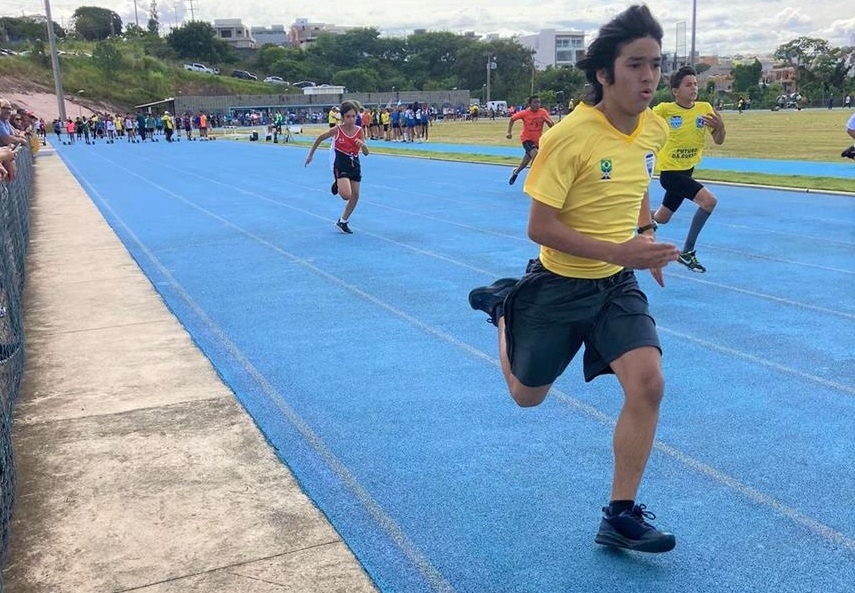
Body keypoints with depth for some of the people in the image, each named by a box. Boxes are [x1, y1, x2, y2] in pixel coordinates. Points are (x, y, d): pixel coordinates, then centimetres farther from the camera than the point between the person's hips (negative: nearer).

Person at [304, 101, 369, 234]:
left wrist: (363, 145, -26)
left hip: (355, 165, 5)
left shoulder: (359, 131, -6)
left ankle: (343, 222, 26)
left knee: (355, 196, 8)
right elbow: (319, 138, 2)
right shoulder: (336, 130, -14)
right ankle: (338, 186, 15)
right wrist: (310, 155, 7)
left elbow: (366, 153, -4)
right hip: (341, 165, -4)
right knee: (347, 195, -22)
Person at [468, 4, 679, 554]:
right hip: (559, 284, -4)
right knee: (527, 395, 13)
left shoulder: (655, 128, -3)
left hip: (618, 284, 5)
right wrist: (619, 251, -29)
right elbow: (539, 227, -21)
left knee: (648, 384, -14)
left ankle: (621, 516, 2)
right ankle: (504, 307, 43)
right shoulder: (570, 136, -23)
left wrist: (647, 235, 1)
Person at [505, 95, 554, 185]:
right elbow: (512, 119, -1)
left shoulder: (543, 112, -11)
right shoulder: (524, 113, -15)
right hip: (526, 138, -4)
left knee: (527, 159, 20)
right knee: (535, 155, -28)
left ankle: (516, 171, 50)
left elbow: (552, 125, -11)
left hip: (537, 140, 4)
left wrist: (546, 120, -32)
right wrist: (509, 132, -8)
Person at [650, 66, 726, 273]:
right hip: (669, 171, -6)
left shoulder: (705, 108, -4)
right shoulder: (664, 110, -14)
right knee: (709, 201, -21)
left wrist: (720, 126, -20)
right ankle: (687, 252, -8)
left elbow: (718, 140, 1)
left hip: (687, 170, 6)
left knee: (662, 218, 16)